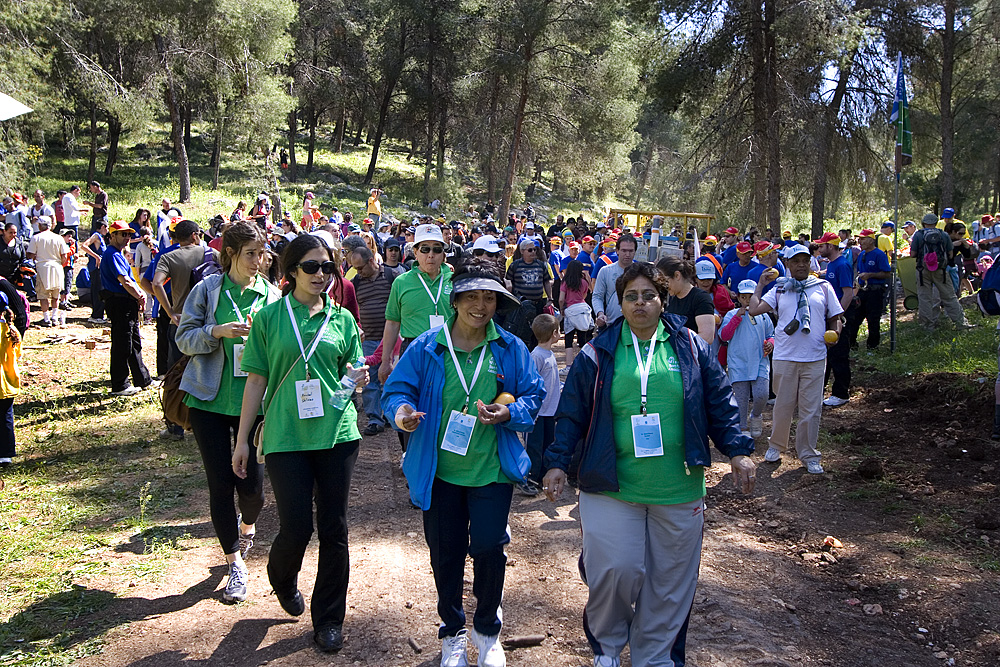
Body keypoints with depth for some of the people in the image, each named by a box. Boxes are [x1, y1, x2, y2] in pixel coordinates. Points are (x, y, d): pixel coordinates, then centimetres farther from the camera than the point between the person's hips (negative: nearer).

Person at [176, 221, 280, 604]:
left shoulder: (271, 295, 4)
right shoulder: (207, 290, 1)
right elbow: (184, 338, -1)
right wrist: (218, 331, -18)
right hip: (210, 400, 0)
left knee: (251, 483, -2)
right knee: (220, 484, 2)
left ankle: (248, 525, 36)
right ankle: (235, 564, 17)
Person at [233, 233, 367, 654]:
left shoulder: (342, 319, 8)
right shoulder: (270, 316, 2)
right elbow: (256, 379, 4)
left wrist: (358, 378, -8)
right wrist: (242, 439, 3)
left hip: (337, 433, 2)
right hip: (286, 435, -2)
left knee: (334, 528, 5)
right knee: (296, 527, -3)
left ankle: (329, 620, 22)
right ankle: (282, 577, 34)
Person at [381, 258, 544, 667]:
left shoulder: (511, 350, 0)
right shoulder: (426, 347, -3)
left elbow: (534, 397, 4)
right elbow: (396, 389, -2)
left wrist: (509, 413, -16)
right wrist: (400, 411, -24)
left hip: (491, 470, 0)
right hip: (438, 471, 1)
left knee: (489, 550, 1)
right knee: (445, 554, 11)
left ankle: (487, 631, 29)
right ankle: (452, 633, 35)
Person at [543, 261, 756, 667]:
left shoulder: (690, 347, 5)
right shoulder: (600, 352, 2)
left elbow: (720, 403, 9)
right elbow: (572, 412, 4)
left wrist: (737, 451, 1)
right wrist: (558, 462, 0)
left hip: (678, 490, 2)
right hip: (611, 485, -1)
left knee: (670, 581, 9)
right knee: (614, 570, -7)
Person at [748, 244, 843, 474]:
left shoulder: (823, 287, 10)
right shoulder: (779, 290, 9)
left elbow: (835, 318, 13)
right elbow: (754, 309, -3)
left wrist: (834, 334, -7)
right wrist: (761, 284, 4)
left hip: (815, 358, 0)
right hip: (785, 357, 0)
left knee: (811, 408, 3)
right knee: (783, 405, 8)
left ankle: (808, 455, 18)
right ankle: (776, 445, 29)